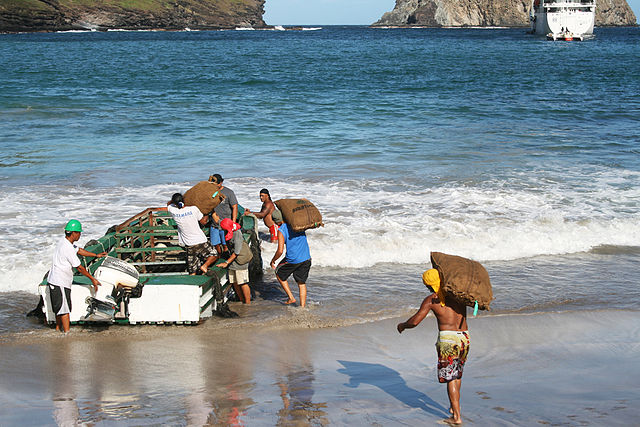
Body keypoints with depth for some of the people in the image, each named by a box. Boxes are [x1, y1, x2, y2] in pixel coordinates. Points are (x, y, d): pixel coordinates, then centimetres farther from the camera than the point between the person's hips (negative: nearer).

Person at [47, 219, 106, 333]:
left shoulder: (65, 241, 7)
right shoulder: (67, 248, -23)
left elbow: (78, 250, 23)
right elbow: (79, 268, -18)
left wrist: (96, 255, 24)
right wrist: (93, 279, -9)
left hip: (56, 281, 10)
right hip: (60, 283, -10)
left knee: (59, 309, 20)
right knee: (65, 309, -7)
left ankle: (58, 330, 30)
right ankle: (67, 333, -7)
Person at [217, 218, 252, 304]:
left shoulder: (237, 235, -23)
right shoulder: (229, 233, 0)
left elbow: (236, 252, -23)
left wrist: (226, 262, -20)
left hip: (241, 262, -8)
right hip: (232, 262, 8)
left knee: (243, 284, -3)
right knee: (235, 283, 10)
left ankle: (248, 303, 6)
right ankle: (241, 301, 21)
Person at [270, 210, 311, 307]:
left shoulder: (281, 231, -12)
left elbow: (280, 251, -16)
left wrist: (273, 261, -2)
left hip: (292, 260, -5)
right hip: (306, 258, 5)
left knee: (279, 275, 21)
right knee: (302, 283, 16)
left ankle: (291, 297, 16)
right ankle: (303, 307, 12)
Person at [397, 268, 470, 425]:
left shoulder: (431, 299, -4)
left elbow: (414, 321, -4)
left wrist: (402, 325, 13)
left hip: (448, 339, -5)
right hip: (465, 337, 5)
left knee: (450, 378, 1)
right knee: (457, 373, 24)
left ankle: (457, 416, -1)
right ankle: (453, 406, 34)